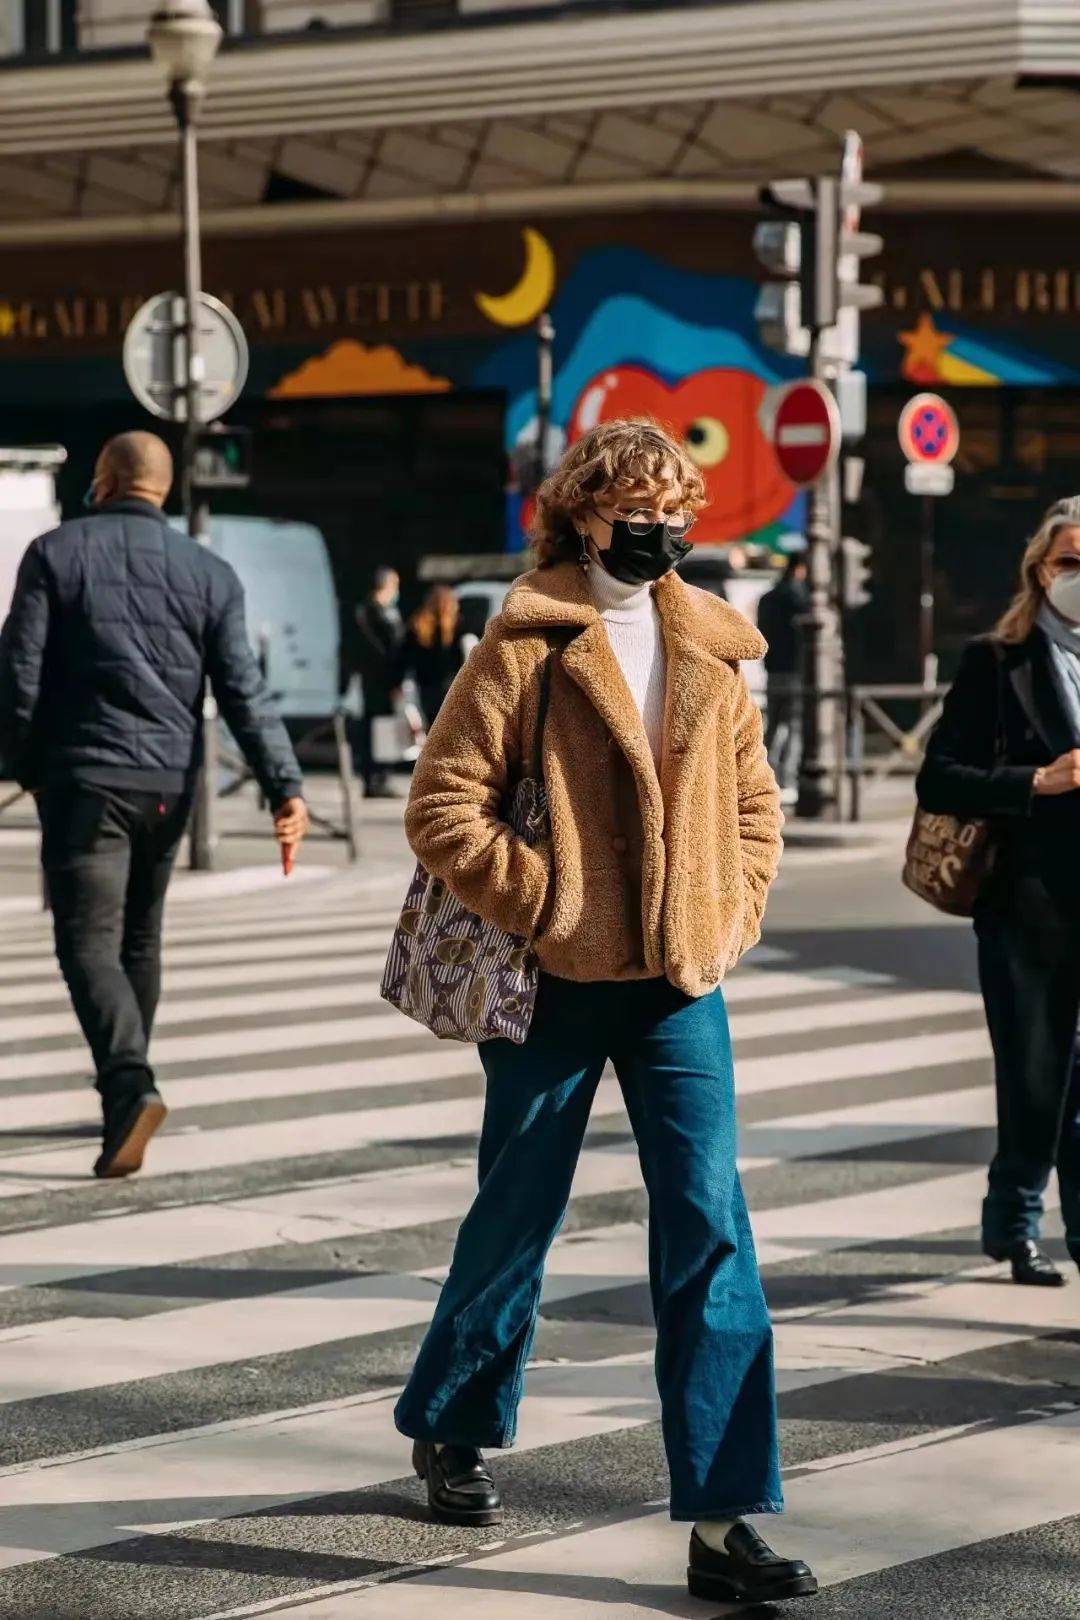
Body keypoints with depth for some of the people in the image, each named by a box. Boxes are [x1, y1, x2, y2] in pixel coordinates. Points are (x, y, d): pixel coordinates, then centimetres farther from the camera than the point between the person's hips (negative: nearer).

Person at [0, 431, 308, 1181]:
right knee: (139, 937, 19)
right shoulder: (209, 573, 5)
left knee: (90, 942, -6)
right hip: (169, 782, 4)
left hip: (84, 779, -4)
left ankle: (130, 1087, -27)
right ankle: (122, 1094, 27)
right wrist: (286, 787, -6)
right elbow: (244, 691, -3)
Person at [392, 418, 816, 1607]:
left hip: (679, 988, 4)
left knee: (710, 1233, -7)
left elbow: (754, 806, 19)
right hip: (557, 987, -3)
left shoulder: (709, 653, 8)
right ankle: (450, 1430, 36)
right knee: (516, 1219, 10)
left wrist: (731, 919, 6)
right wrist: (544, 910, -13)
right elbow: (442, 806, -12)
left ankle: (723, 1520, -8)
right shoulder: (528, 646, -7)